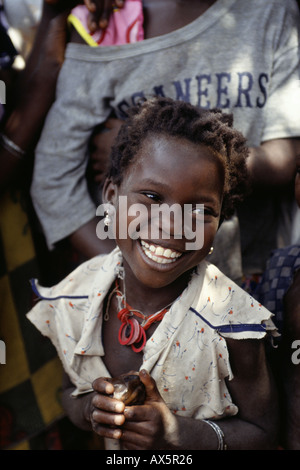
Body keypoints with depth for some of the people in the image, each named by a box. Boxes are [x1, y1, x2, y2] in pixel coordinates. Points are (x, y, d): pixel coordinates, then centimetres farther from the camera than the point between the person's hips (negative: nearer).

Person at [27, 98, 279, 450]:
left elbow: (262, 434, -17)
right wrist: (90, 409, -23)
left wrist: (178, 432, -30)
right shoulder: (74, 296, -17)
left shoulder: (231, 322, -27)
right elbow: (71, 390, -2)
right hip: (105, 454, 4)